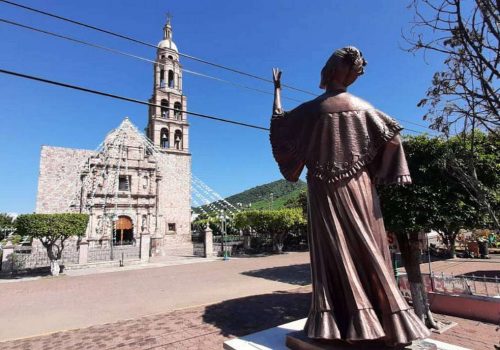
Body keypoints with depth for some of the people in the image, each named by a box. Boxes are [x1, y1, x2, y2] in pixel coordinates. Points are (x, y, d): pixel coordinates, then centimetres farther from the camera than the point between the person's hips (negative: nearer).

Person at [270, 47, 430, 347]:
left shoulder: (311, 109, -3)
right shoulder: (362, 106, 4)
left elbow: (278, 122, 9)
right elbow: (393, 137, 1)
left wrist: (277, 89, 19)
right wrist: (376, 169, 12)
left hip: (325, 190, -2)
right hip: (358, 188, 2)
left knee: (334, 254, 3)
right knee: (369, 251, 6)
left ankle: (342, 322, 7)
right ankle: (389, 322, 14)